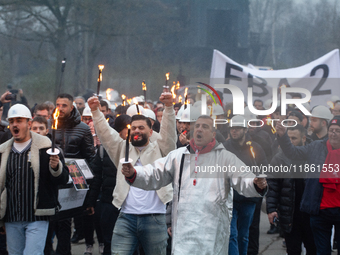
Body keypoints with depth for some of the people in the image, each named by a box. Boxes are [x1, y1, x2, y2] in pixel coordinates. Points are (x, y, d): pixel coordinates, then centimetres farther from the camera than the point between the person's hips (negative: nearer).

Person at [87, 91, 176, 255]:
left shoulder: (159, 149, 10)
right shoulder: (123, 150, 16)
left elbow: (168, 131, -4)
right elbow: (106, 133, 7)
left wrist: (169, 107, -20)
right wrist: (95, 111, -7)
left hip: (154, 218, -1)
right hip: (126, 218, 2)